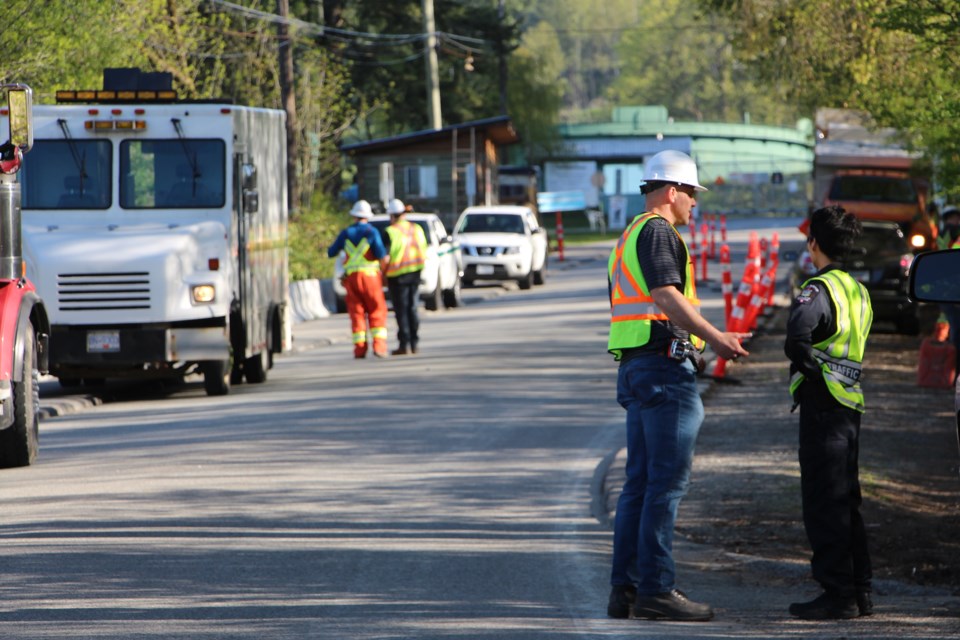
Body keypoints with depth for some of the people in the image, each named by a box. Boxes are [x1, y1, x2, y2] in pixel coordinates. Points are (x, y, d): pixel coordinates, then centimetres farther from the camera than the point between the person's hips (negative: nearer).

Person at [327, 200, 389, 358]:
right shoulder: (371, 231, -3)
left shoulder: (346, 233, 8)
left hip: (350, 277, 3)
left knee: (356, 313, 6)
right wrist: (383, 271, 4)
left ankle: (359, 348, -1)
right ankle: (378, 346, -7)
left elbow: (331, 253, 18)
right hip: (369, 274, -3)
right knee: (377, 311, 3)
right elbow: (382, 256, -12)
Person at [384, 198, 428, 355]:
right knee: (413, 309, 12)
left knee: (401, 311, -2)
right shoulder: (417, 229, 8)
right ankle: (414, 343, 12)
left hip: (398, 275, -6)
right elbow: (423, 251, 12)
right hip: (415, 273, 6)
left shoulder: (391, 232, -12)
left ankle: (404, 344, -4)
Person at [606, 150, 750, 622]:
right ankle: (656, 590, -10)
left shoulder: (629, 237, 22)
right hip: (665, 363, -10)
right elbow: (667, 295, -21)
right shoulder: (658, 231, -9)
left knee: (640, 481, 11)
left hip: (635, 367, 10)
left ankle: (625, 588, 11)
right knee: (667, 481, -9)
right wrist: (716, 338, -23)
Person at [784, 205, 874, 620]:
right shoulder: (858, 291, 16)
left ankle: (838, 594, -8)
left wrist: (812, 367, -13)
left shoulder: (819, 288, -13)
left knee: (824, 502, -6)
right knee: (845, 501, 14)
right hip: (850, 404, 9)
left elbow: (797, 340, -29)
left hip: (822, 404, -9)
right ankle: (858, 591, 17)